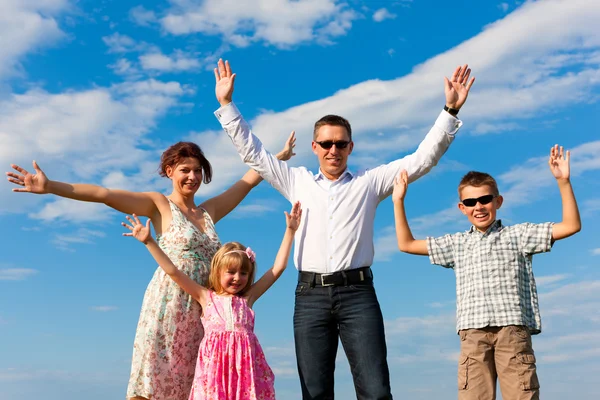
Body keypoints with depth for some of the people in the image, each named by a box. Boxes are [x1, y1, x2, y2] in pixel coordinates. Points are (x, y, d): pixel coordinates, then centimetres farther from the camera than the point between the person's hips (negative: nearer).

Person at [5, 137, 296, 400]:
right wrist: (50, 187, -17)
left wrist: (280, 156, 31)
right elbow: (104, 194, -8)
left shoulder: (209, 210, 16)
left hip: (201, 309, 5)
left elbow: (249, 180, 24)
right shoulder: (159, 204, 3)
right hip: (168, 302, -5)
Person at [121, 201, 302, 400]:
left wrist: (290, 230, 14)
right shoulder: (206, 297, 11)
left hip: (246, 366, 1)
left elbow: (278, 267, 14)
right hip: (215, 365, -1)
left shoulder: (247, 298, 13)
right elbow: (173, 271, 8)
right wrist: (149, 242, 4)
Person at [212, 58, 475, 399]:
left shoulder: (370, 182, 9)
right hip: (310, 295, 2)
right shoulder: (297, 181, 15)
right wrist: (227, 104, 13)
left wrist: (451, 110, -2)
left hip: (357, 293, -1)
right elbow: (253, 151, 17)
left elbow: (423, 159, 6)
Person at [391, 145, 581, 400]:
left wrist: (563, 182, -1)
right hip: (473, 333, 2)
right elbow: (407, 245, 24)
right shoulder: (457, 244, 22)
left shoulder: (518, 235, 14)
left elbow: (571, 226, 8)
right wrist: (398, 202, 20)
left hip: (513, 328, -2)